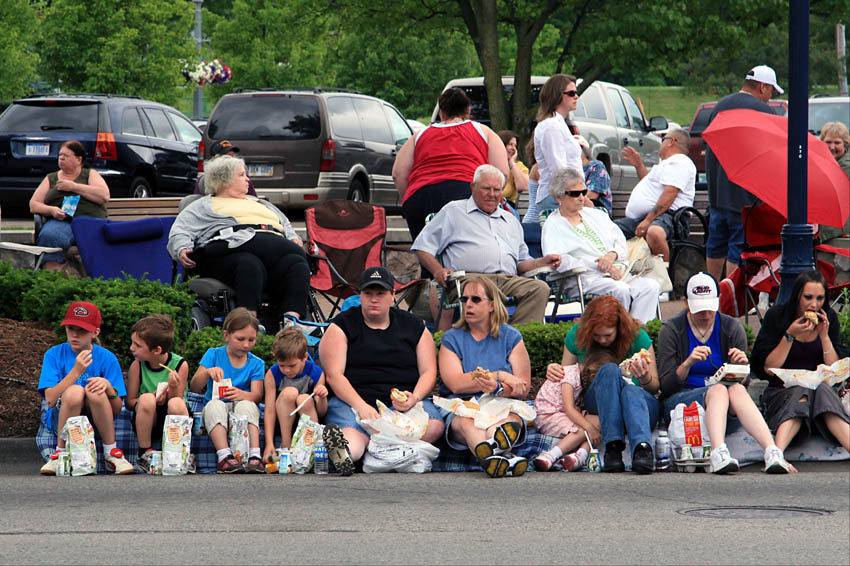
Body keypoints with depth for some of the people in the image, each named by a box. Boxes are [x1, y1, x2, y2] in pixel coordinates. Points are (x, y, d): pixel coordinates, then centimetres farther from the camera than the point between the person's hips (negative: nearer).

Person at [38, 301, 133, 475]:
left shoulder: (107, 358, -1)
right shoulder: (54, 355, -2)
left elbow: (117, 409, -4)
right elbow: (50, 400, -15)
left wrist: (108, 386, -25)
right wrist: (76, 371, -24)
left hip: (97, 421, 0)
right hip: (62, 421, 0)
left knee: (95, 391, -31)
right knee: (74, 391, -32)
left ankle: (111, 453, -17)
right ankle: (60, 453, -18)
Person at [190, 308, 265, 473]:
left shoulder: (256, 364, 7)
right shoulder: (214, 355, 5)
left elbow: (257, 395, -8)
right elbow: (193, 387, -3)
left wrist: (241, 394, -32)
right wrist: (207, 373, -25)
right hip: (215, 416, 0)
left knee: (246, 405, -33)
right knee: (214, 405, -34)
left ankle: (254, 456, -47)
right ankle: (224, 456, -48)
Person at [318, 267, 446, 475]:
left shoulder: (414, 327, 17)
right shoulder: (342, 326, 9)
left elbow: (428, 372, 13)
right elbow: (334, 375, -2)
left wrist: (414, 397, -11)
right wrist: (361, 406, -18)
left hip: (403, 403, 2)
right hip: (352, 401, -2)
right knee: (352, 432, -37)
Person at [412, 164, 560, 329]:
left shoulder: (511, 221, 33)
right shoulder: (454, 212, 20)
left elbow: (521, 263, 33)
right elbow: (423, 247, 14)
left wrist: (542, 262, 12)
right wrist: (438, 270, -6)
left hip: (509, 279, 5)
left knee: (540, 288, -27)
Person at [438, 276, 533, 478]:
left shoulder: (511, 337, 15)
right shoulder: (451, 339, 13)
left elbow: (523, 389, 5)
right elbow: (456, 384, -4)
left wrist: (497, 389, -18)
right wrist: (501, 376, -7)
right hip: (460, 407, -1)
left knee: (510, 421, -36)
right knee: (467, 423, -37)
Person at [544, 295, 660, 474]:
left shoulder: (637, 336, -1)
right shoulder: (576, 336, 4)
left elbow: (656, 386, 3)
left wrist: (645, 378, -21)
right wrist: (554, 370, -7)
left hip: (639, 400, -1)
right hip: (595, 405, 1)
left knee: (630, 391, -39)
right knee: (610, 370, -32)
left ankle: (642, 446, -65)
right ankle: (612, 446, -43)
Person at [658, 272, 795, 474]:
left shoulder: (731, 327, 9)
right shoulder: (672, 330, 2)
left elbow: (744, 382, 9)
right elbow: (665, 386, -4)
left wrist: (741, 365, -14)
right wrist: (688, 362, -21)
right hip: (680, 401, -2)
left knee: (737, 389, -33)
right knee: (718, 390, -34)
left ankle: (772, 452, -54)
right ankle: (719, 453, -59)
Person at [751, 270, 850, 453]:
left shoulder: (829, 318, 5)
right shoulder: (776, 316, -2)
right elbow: (768, 369, -5)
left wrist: (824, 335, -10)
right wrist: (789, 335, -15)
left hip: (821, 388, 2)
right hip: (781, 391, -2)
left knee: (823, 391, -34)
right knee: (801, 394, -36)